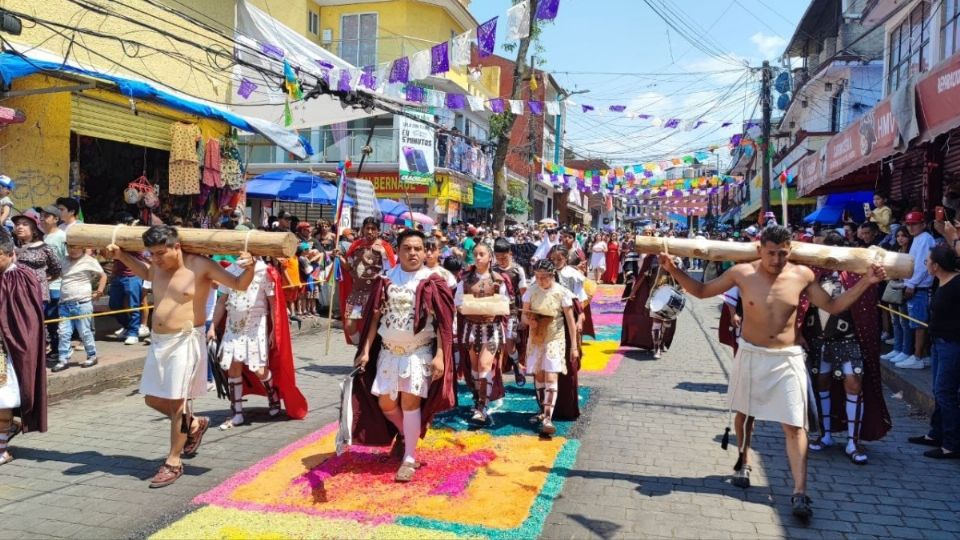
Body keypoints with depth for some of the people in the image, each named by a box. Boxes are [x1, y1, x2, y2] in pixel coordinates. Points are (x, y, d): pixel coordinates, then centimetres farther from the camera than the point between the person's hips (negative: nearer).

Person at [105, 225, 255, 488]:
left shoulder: (200, 266, -13)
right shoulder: (156, 269, 6)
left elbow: (240, 285, -13)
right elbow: (142, 269, 33)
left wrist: (249, 268, -32)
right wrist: (120, 254, 24)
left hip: (185, 341, -7)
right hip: (158, 342, 7)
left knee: (176, 401, -2)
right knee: (152, 399, 13)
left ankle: (173, 462, 10)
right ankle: (194, 424, 35)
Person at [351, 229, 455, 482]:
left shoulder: (432, 281, -5)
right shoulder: (386, 279, 4)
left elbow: (443, 321, -7)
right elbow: (375, 316, 5)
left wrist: (440, 355, -15)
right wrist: (366, 350, -1)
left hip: (420, 352, -4)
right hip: (389, 351, 4)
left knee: (410, 401, -7)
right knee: (385, 403, 7)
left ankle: (409, 458, 5)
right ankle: (406, 434, 37)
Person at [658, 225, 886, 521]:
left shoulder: (802, 275, -5)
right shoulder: (742, 273, -8)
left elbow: (833, 306, 7)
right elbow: (702, 291, 1)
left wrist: (866, 282, -2)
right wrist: (674, 271, -10)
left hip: (787, 359, 0)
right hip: (750, 355, 1)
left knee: (794, 425, -6)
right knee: (744, 412, 18)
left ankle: (799, 493, -4)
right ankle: (743, 462, 42)